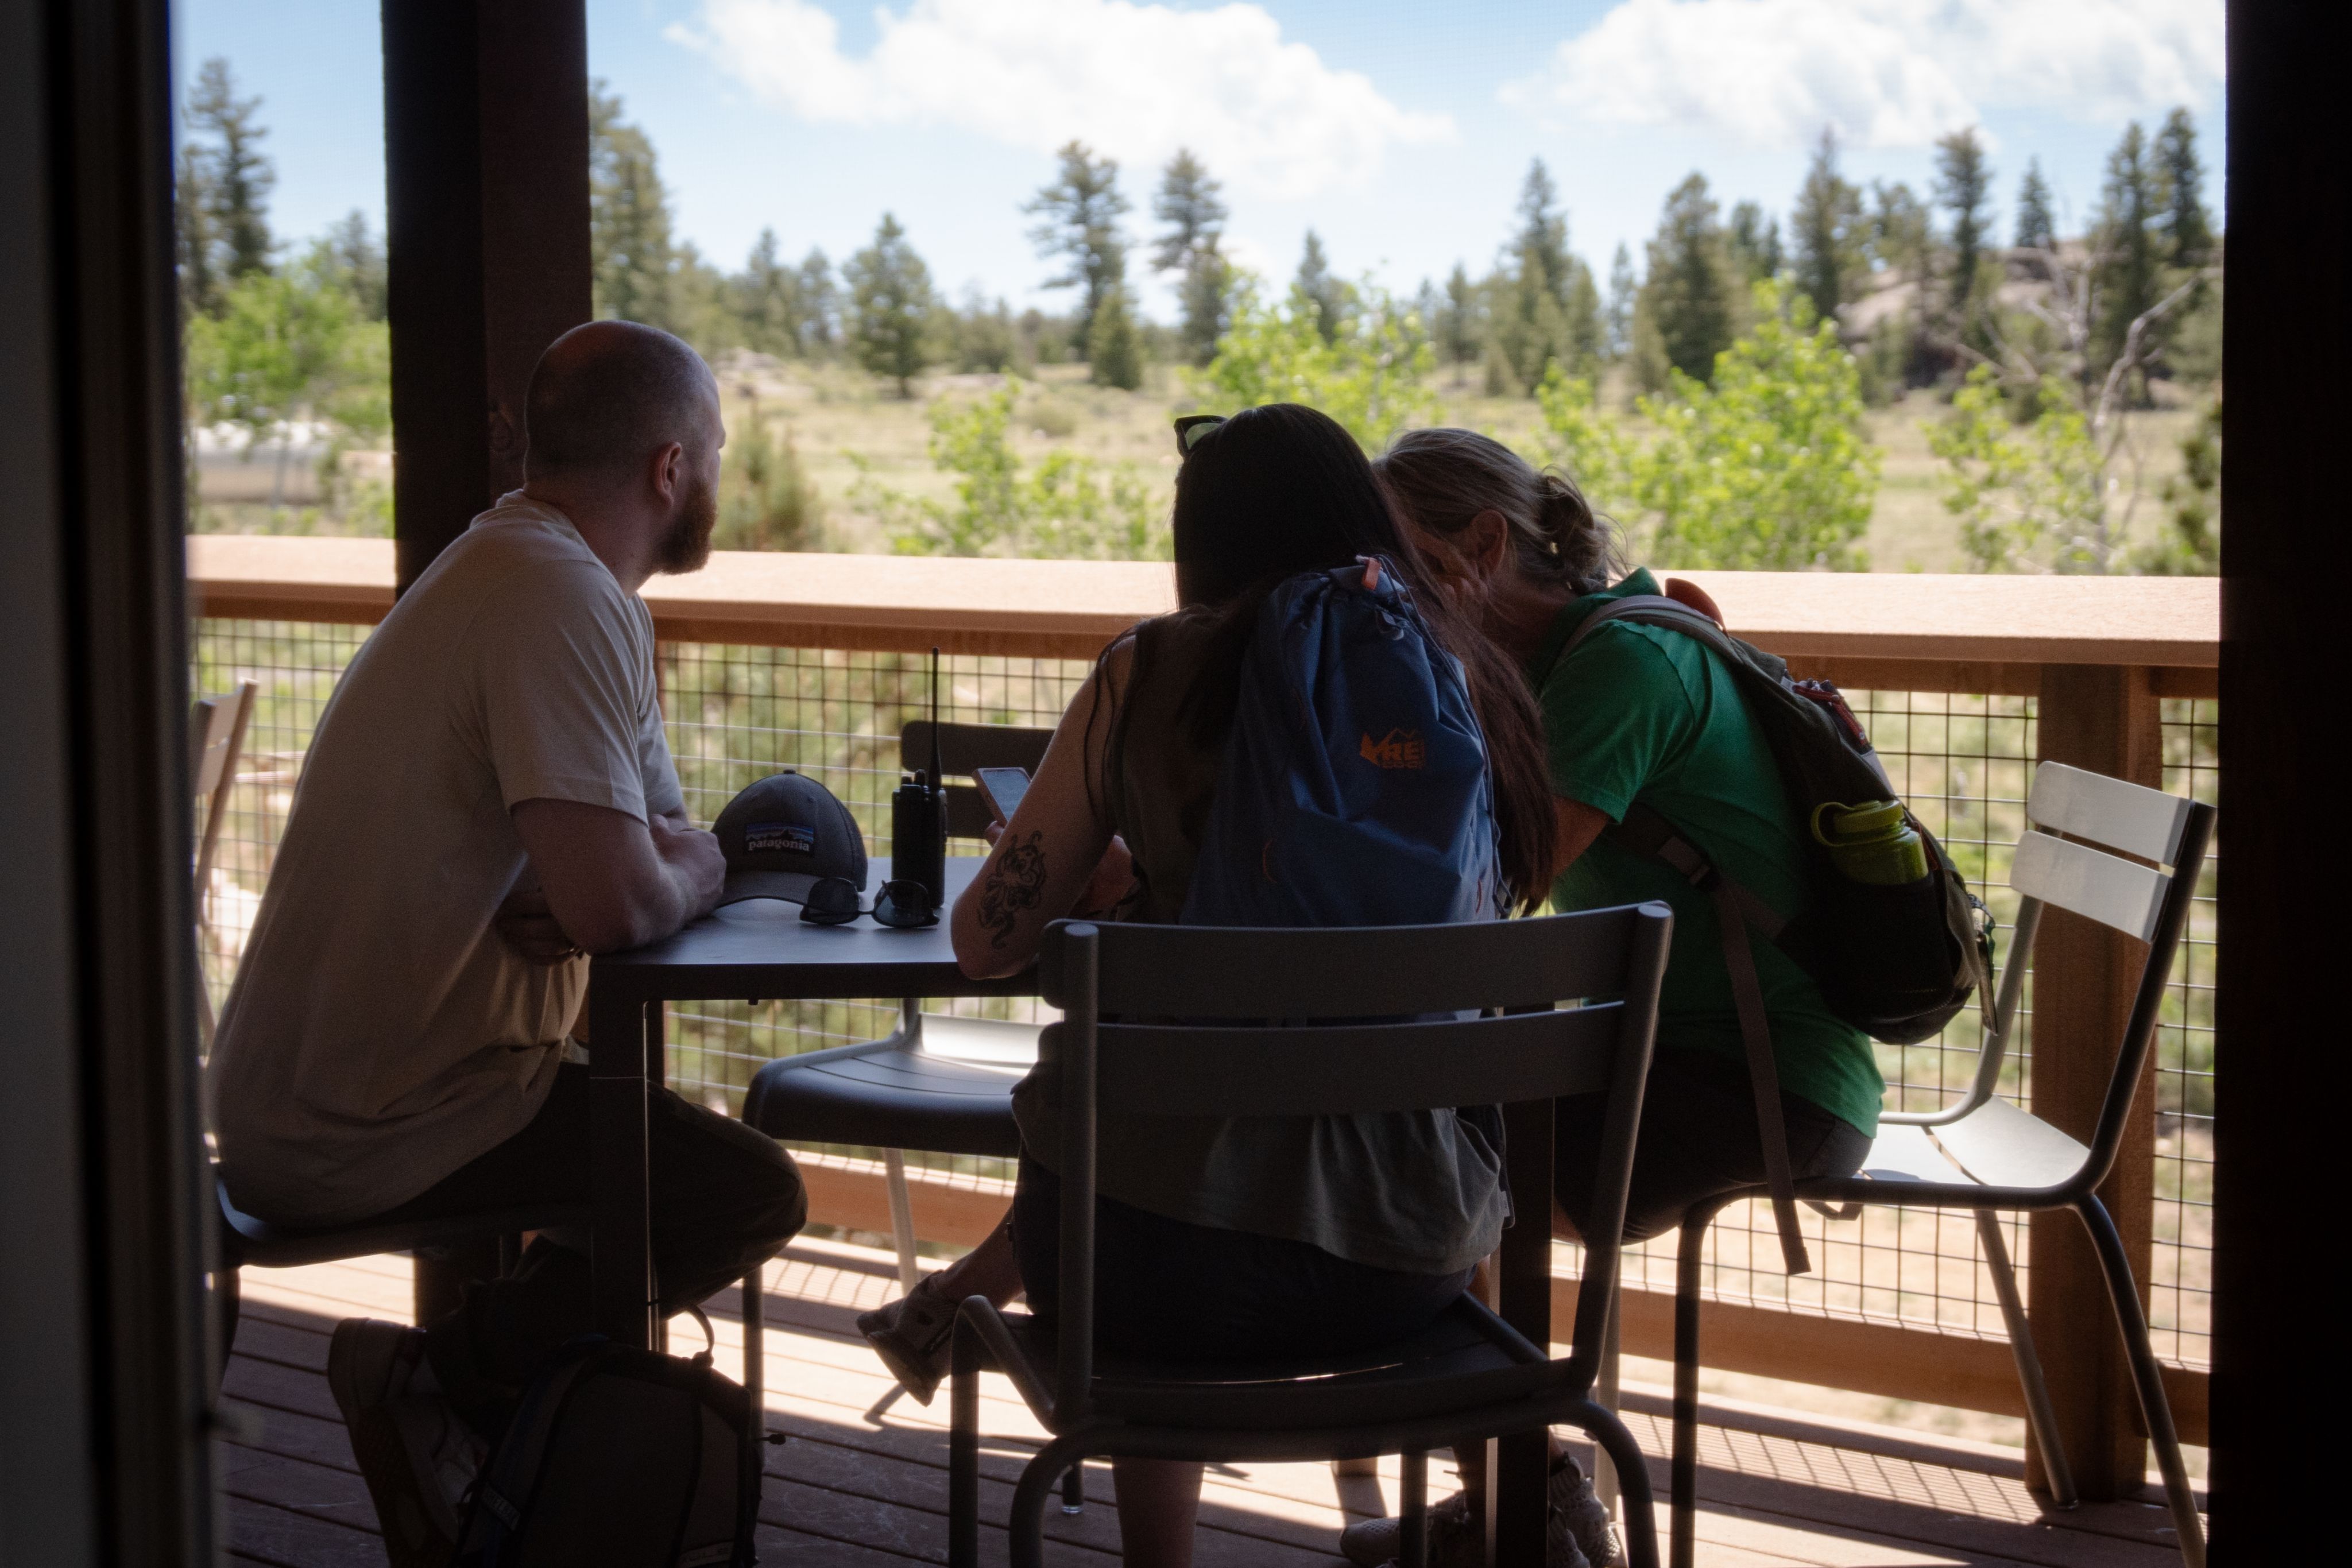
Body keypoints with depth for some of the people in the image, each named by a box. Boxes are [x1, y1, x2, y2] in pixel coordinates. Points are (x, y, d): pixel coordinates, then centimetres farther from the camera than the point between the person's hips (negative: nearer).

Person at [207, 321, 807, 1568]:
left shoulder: (542, 574, 14)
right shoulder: (558, 596, -20)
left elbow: (674, 845, 14)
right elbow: (616, 905, -28)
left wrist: (666, 870, -10)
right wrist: (686, 874, -5)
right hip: (364, 1127, -10)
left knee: (685, 1144, 24)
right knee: (751, 1192, -10)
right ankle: (436, 1383, -5)